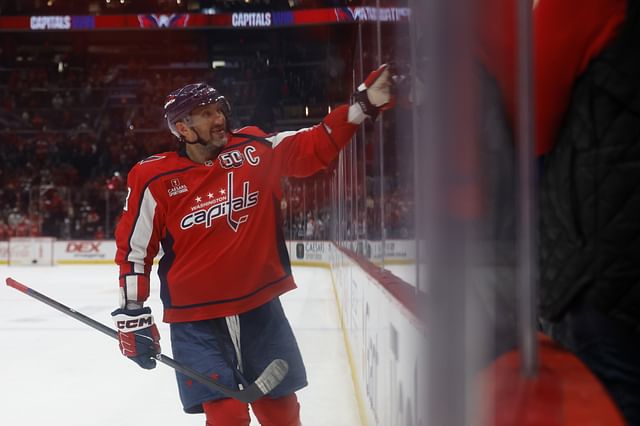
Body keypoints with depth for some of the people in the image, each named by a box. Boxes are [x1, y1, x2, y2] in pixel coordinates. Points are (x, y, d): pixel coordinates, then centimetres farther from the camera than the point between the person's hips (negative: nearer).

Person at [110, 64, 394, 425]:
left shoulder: (255, 150, -2)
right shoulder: (155, 180, -8)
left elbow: (315, 146, 0)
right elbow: (134, 248, -2)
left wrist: (365, 103, -12)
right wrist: (132, 315, -3)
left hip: (260, 308, 3)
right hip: (196, 319, -3)